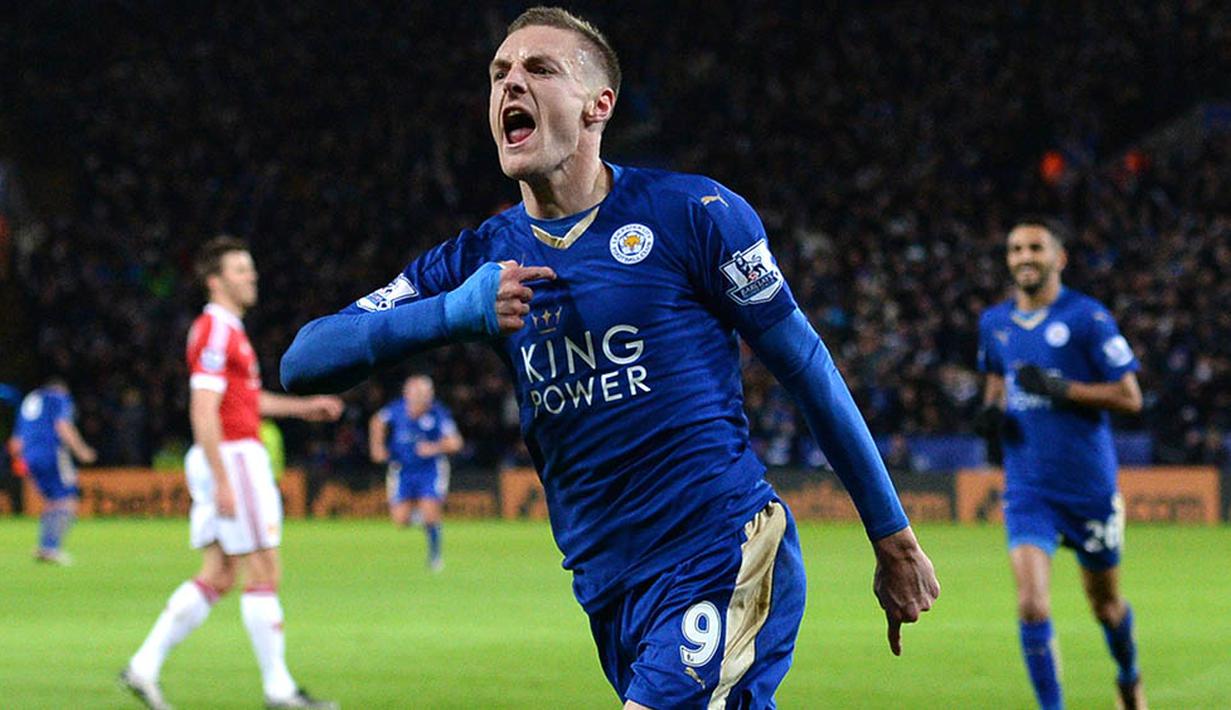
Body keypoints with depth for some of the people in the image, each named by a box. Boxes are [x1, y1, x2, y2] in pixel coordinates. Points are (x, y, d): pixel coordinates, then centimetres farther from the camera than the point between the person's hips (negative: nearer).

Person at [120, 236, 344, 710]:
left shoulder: (228, 330, 18)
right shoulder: (216, 332, -14)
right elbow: (203, 412, -21)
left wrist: (304, 407, 27)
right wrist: (222, 482, -24)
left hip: (228, 462, 10)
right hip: (233, 459, -10)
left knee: (217, 577, 9)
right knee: (264, 574, -5)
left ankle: (144, 666, 7)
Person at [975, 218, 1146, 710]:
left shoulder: (1087, 318, -10)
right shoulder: (994, 323, 5)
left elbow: (1129, 397, -10)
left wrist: (1062, 389, -21)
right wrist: (992, 411, 3)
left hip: (1089, 486, -2)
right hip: (1027, 488, 2)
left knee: (1105, 603, 15)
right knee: (1031, 604, -16)